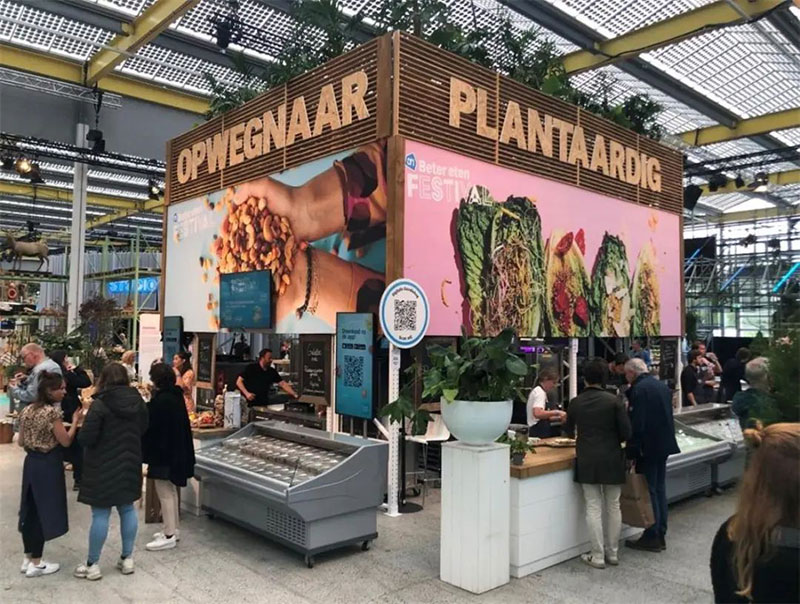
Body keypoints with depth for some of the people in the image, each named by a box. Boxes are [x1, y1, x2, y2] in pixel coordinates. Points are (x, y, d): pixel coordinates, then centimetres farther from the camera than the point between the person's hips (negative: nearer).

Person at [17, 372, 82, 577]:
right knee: (43, 512, 1)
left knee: (30, 510, 15)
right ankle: (36, 564, 9)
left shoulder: (27, 410, 5)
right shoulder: (51, 412, -19)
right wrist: (75, 421, -5)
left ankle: (28, 558, 25)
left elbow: (21, 442, 11)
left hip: (31, 463, 8)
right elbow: (66, 441, -15)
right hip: (48, 465, -8)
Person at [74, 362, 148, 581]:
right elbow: (142, 430, 13)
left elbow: (85, 439, -17)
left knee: (100, 514, 2)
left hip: (103, 467, -5)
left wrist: (81, 429, 3)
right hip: (130, 465, 5)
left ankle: (92, 565, 13)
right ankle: (127, 559, 21)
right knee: (127, 509, 13)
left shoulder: (100, 404, -17)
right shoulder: (138, 402, 1)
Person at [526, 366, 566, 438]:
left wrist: (557, 418, 13)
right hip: (538, 433, -10)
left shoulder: (538, 391, 17)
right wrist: (556, 412, -23)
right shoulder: (540, 392, -13)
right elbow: (537, 413, -30)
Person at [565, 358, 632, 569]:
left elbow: (568, 431, 13)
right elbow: (626, 433, -9)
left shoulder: (575, 403, -2)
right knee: (613, 506, 13)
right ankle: (612, 553, 22)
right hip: (612, 460, 0)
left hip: (587, 461, 0)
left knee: (594, 508, 5)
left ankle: (598, 556, 9)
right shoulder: (614, 401, -9)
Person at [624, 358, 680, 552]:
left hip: (648, 448, -8)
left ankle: (652, 537, 7)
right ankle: (660, 535, 22)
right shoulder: (663, 386, 11)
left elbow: (636, 424, -20)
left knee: (648, 491, 1)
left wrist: (631, 452, -16)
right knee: (660, 490, 15)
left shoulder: (638, 389, -17)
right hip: (664, 445, 9)